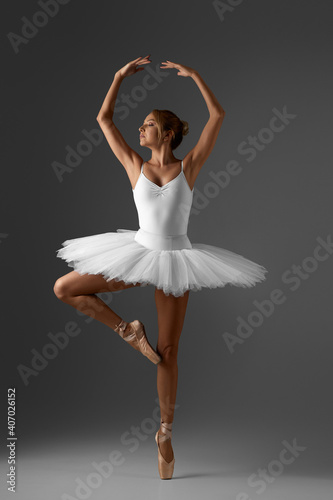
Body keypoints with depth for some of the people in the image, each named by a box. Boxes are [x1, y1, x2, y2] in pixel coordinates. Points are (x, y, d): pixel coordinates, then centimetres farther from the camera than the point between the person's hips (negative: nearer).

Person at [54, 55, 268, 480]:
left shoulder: (189, 166, -1)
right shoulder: (136, 166, 2)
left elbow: (218, 115, -4)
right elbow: (103, 118, 4)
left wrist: (194, 75, -1)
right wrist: (121, 75, 4)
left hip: (174, 259, -2)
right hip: (138, 253, 2)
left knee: (168, 352, 3)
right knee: (63, 288, -5)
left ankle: (165, 432, 18)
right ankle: (128, 331, 6)